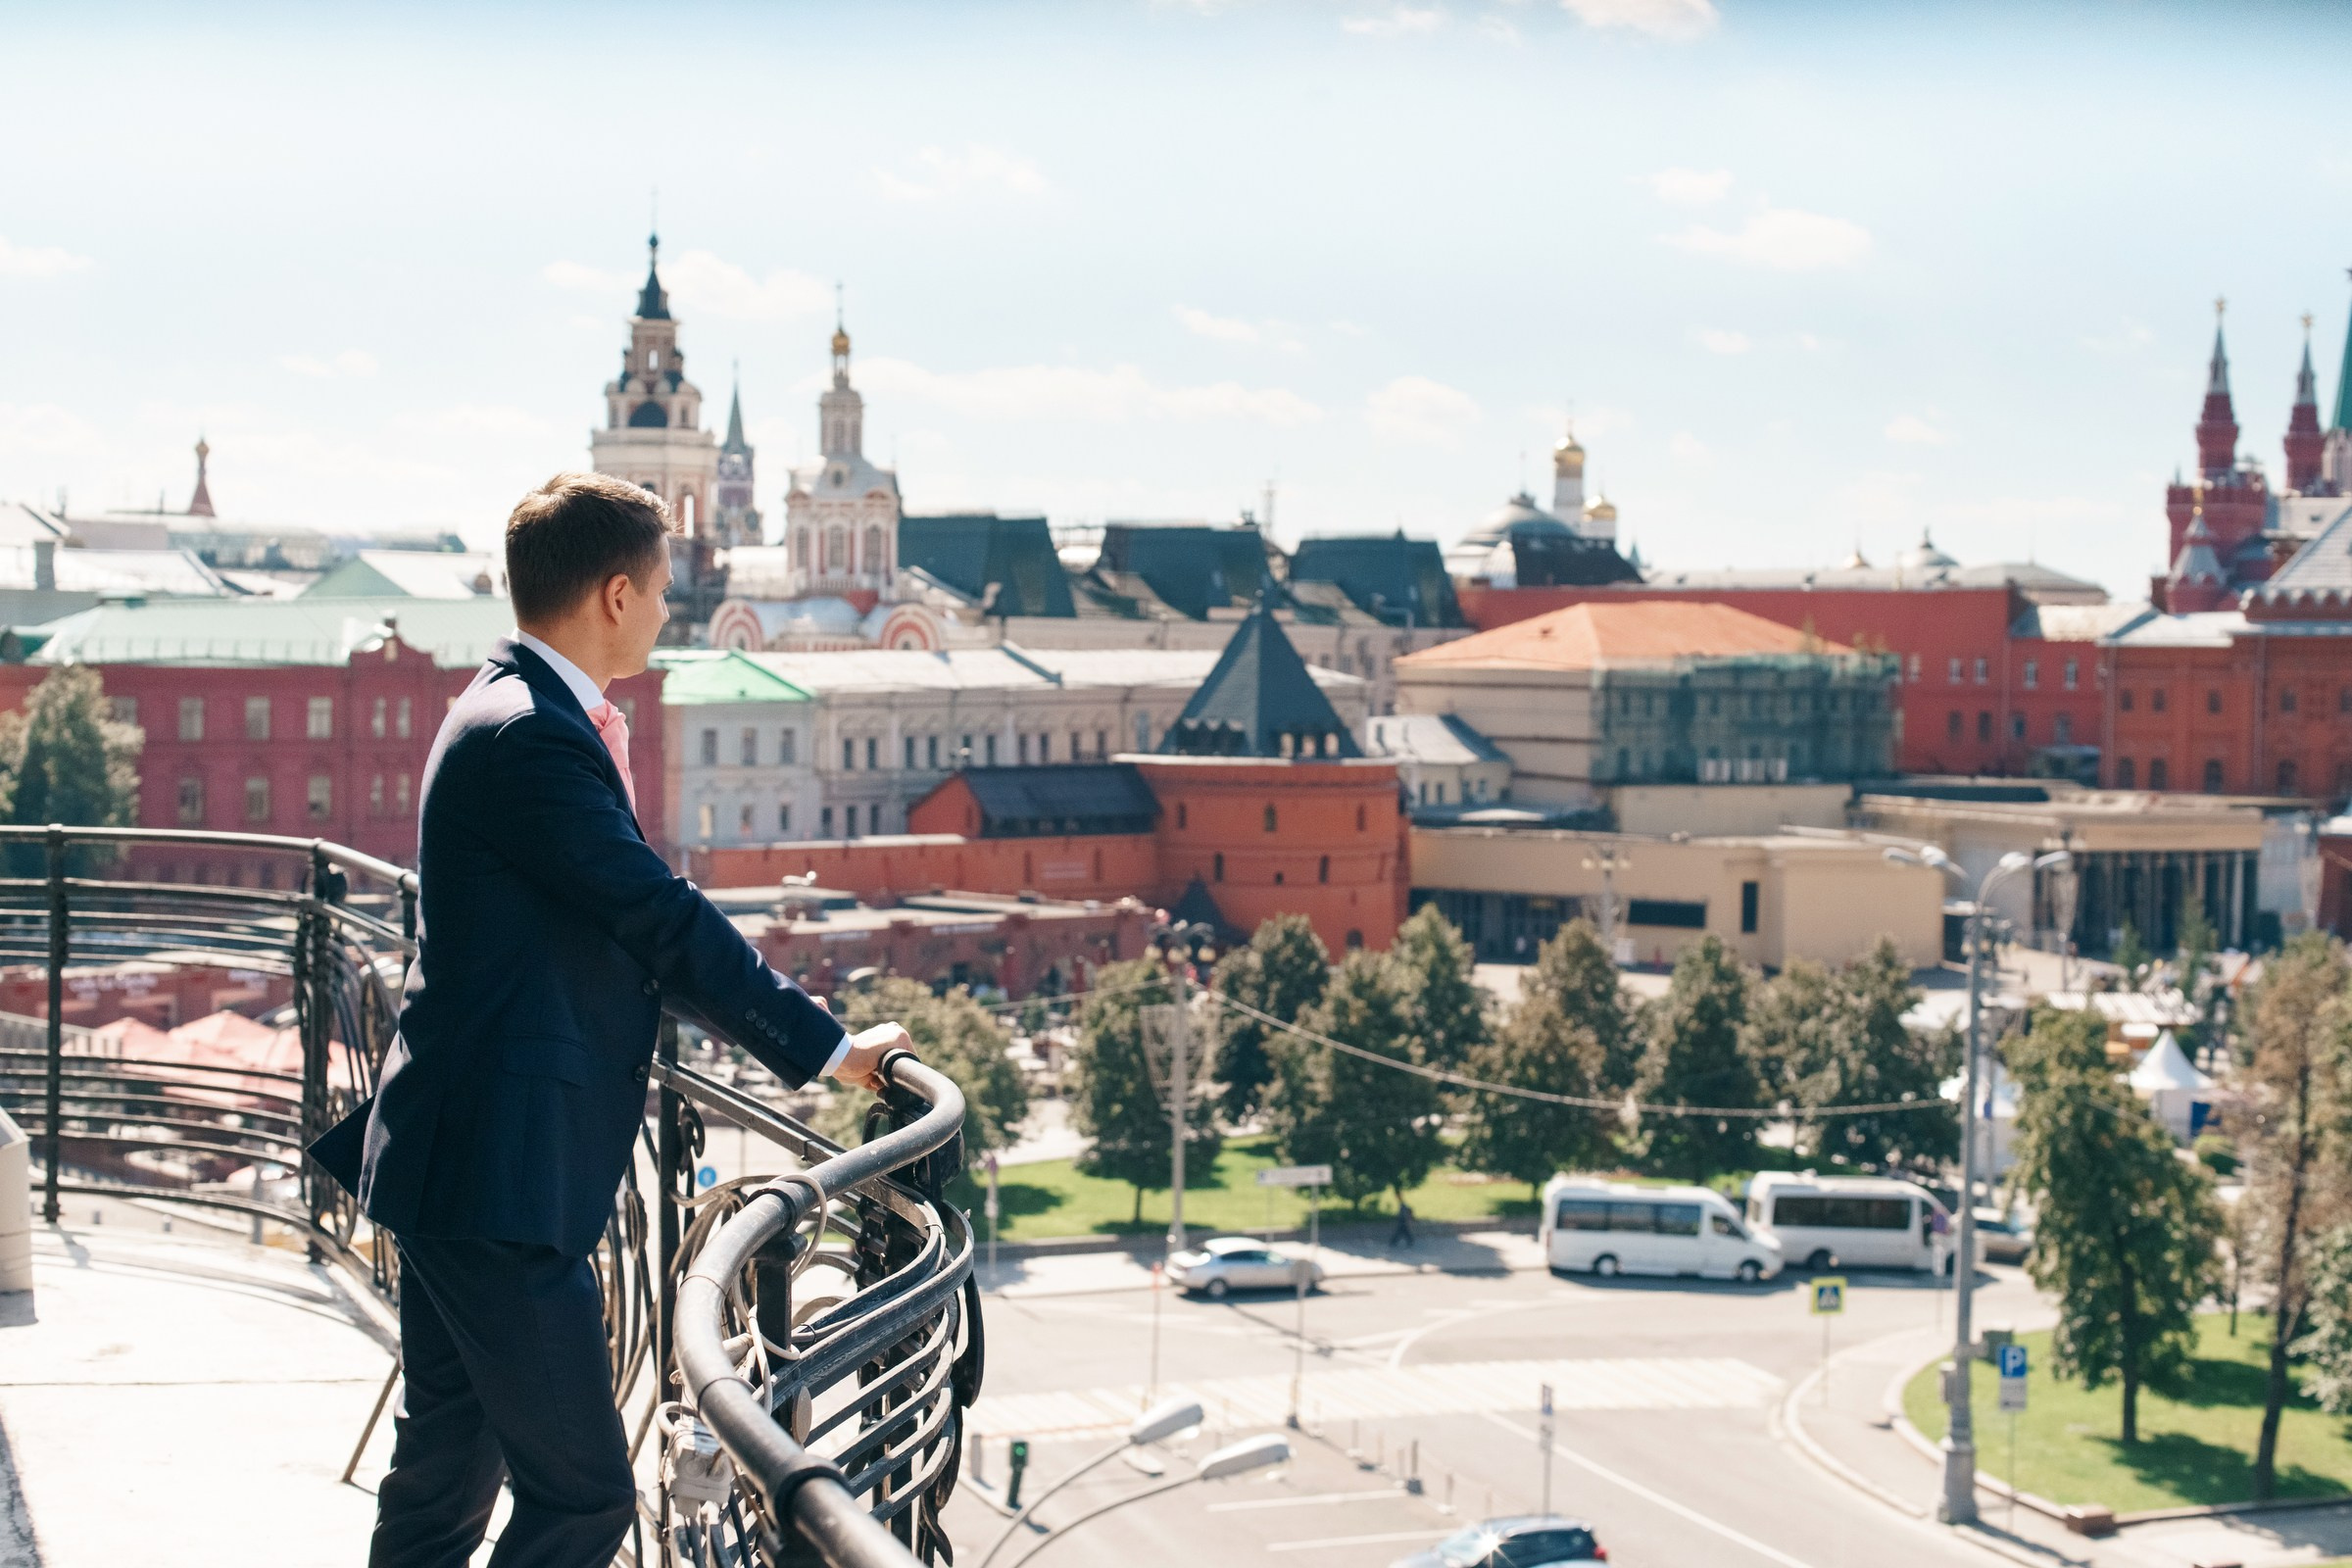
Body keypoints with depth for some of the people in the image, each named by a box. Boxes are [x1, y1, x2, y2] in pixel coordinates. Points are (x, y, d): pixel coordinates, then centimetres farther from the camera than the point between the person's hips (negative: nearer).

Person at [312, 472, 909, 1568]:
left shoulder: (516, 714, 15)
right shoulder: (531, 737, -18)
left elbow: (618, 925, 21)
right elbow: (665, 923, -18)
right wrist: (825, 1047, -10)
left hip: (455, 1166, 11)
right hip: (498, 1179, -11)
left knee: (447, 1476, 18)